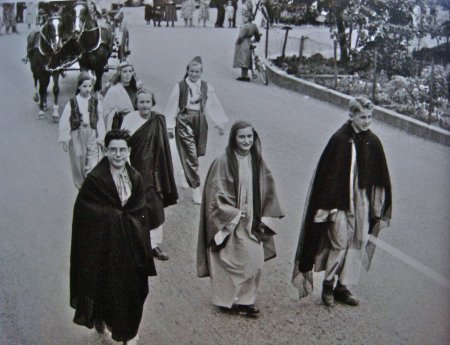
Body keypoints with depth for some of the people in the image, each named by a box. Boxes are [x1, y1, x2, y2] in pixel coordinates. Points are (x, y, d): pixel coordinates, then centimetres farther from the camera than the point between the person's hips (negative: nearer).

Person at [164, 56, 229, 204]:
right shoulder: (180, 86, -4)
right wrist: (170, 127, 0)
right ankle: (195, 187, -6)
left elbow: (213, 105, 12)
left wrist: (219, 123, 12)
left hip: (200, 121, 4)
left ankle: (189, 179, 38)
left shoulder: (206, 87, 5)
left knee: (197, 152, 13)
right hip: (184, 121, -4)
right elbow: (172, 107, 0)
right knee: (190, 154, -7)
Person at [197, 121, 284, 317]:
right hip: (230, 224, -5)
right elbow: (214, 194, -12)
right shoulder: (223, 163, -13)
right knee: (232, 263, 0)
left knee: (254, 262, 5)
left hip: (251, 224, 5)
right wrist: (235, 216, -13)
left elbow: (268, 193, 11)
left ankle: (245, 300, 20)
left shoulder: (257, 162, 4)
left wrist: (264, 218, 3)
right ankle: (229, 300, 17)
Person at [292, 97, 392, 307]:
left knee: (357, 243, 7)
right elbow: (328, 173, -11)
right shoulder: (339, 139, -11)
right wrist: (329, 204, -13)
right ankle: (328, 284, 14)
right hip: (341, 200, -5)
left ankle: (343, 287, 20)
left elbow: (380, 177, 9)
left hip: (362, 201, 5)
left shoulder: (373, 143, 3)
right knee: (340, 242, -5)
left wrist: (377, 207, 8)